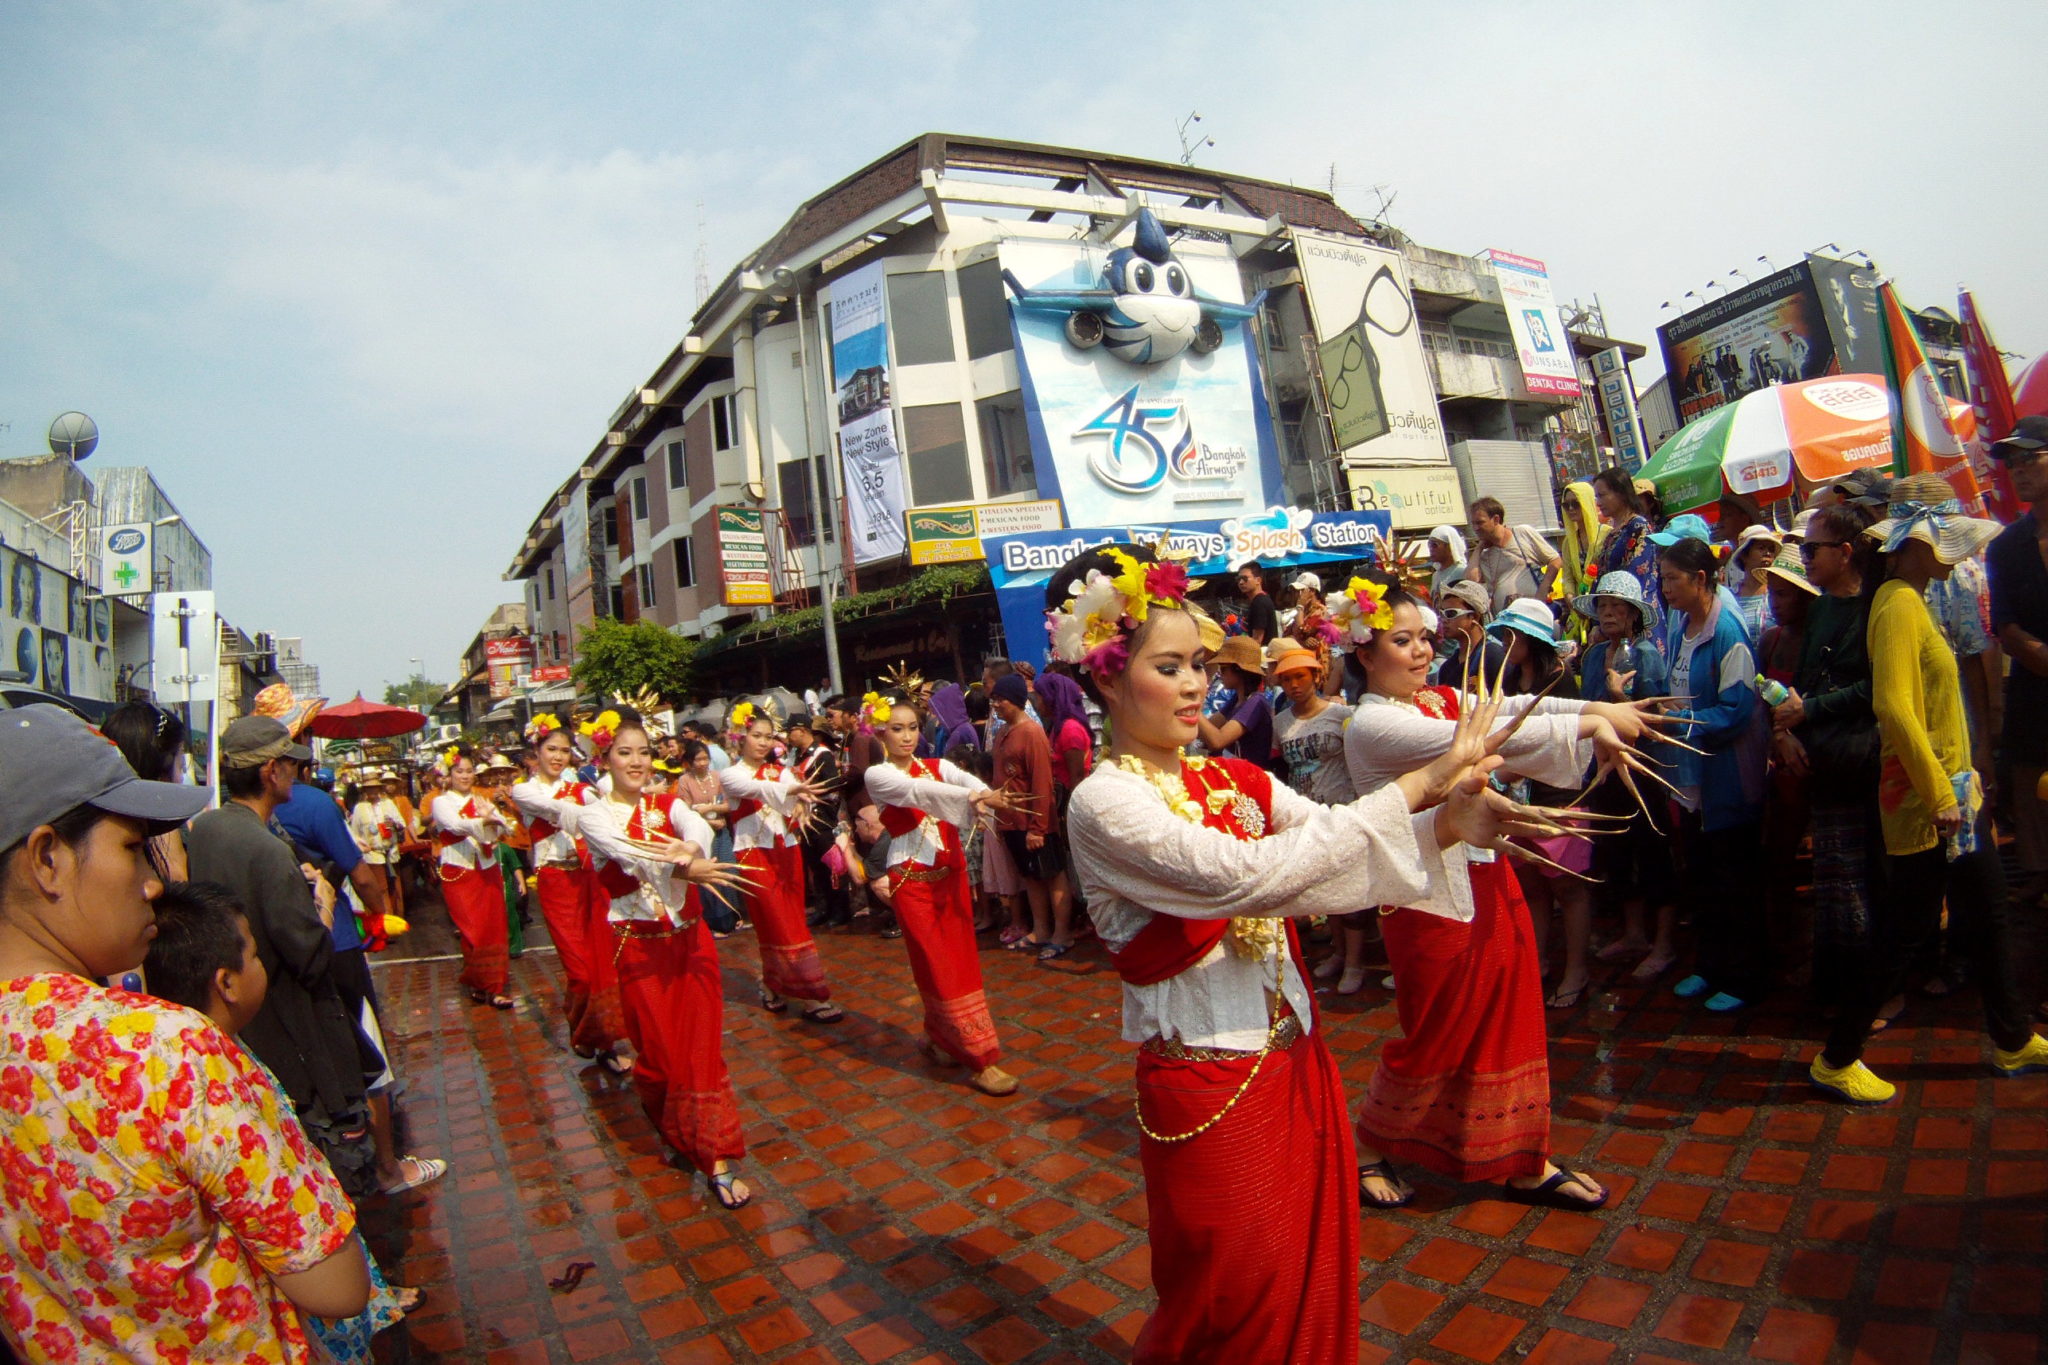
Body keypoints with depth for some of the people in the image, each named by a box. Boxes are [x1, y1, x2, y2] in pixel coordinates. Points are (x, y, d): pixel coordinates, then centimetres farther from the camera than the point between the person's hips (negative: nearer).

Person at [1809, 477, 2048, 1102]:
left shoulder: (1913, 601, 12)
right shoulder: (1898, 606, -19)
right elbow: (1894, 707, -28)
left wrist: (1959, 785, 17)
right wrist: (1940, 796, -25)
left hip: (1955, 793, 10)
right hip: (1925, 803, -10)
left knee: (1989, 917, 21)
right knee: (1909, 933, -2)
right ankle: (1836, 1060, 8)